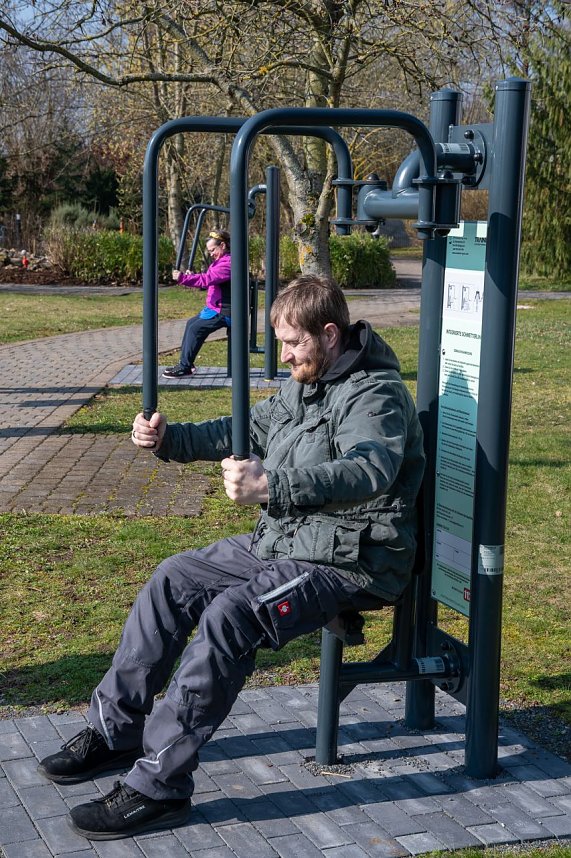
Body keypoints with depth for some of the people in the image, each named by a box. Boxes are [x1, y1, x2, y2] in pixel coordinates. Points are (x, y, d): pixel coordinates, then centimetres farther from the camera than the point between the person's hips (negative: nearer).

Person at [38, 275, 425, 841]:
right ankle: (113, 731, 16)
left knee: (229, 615, -29)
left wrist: (271, 486, -48)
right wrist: (168, 439, 9)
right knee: (174, 578, 8)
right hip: (283, 541, 10)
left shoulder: (374, 394, -17)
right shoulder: (304, 385, 12)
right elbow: (246, 430, 24)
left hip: (349, 564, -10)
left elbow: (371, 470, -37)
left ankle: (158, 785, -23)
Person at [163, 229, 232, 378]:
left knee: (196, 328, -17)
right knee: (191, 323, 14)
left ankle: (185, 367, -11)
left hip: (224, 312, -11)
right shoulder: (221, 261, 18)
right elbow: (209, 281, 19)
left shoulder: (228, 262, -18)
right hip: (216, 308, 11)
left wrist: (182, 278, -29)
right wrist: (190, 277, 3)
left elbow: (207, 279, -27)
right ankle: (185, 363, 17)